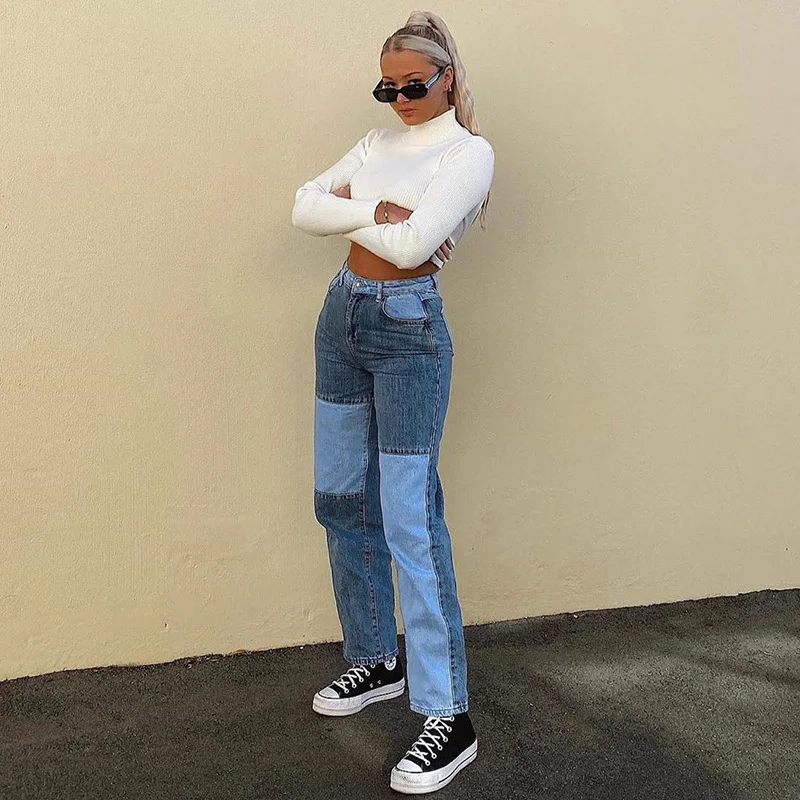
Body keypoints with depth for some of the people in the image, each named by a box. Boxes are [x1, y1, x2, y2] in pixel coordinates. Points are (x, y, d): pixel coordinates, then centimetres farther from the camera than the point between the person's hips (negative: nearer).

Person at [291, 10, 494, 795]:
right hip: (343, 313, 8)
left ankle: (448, 717, -4)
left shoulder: (469, 152, -8)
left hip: (408, 330, -7)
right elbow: (304, 207, 2)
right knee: (341, 499, 11)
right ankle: (375, 661, 28)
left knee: (409, 517, -11)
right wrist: (375, 212, -12)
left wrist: (350, 207, -3)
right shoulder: (378, 142, 12)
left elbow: (409, 244, -20)